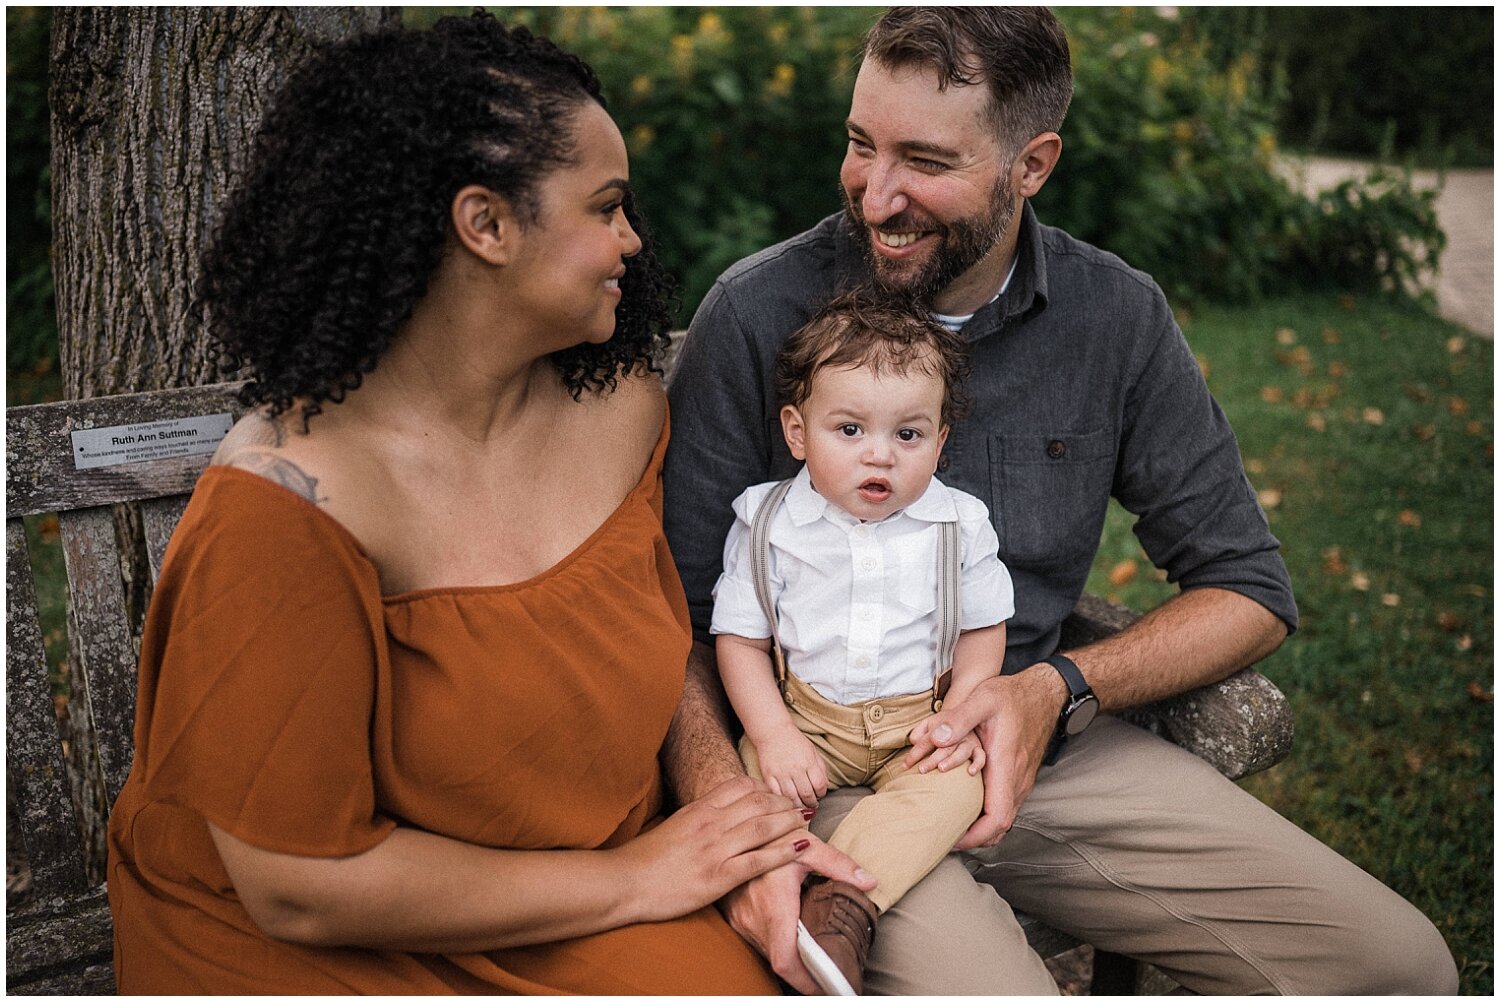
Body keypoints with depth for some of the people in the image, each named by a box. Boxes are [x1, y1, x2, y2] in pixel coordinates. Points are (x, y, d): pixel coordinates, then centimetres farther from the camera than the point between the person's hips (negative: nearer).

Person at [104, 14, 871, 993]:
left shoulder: (620, 404, -2)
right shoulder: (286, 505, -23)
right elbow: (298, 887, -21)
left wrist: (748, 856, -8)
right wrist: (632, 879, -16)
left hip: (591, 914, 6)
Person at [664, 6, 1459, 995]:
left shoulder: (1119, 316, -1)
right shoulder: (759, 314, -10)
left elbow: (1250, 592, 4)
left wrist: (1060, 687, -13)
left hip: (1046, 740, 4)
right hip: (827, 760, -3)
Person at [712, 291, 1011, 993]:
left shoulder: (958, 525, -3)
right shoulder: (767, 523, -6)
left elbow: (983, 630, 5)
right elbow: (740, 638, -5)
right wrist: (774, 736, -17)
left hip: (921, 714, 0)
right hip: (807, 716, 1)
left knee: (956, 781, -28)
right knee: (762, 776, -26)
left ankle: (841, 907, -39)